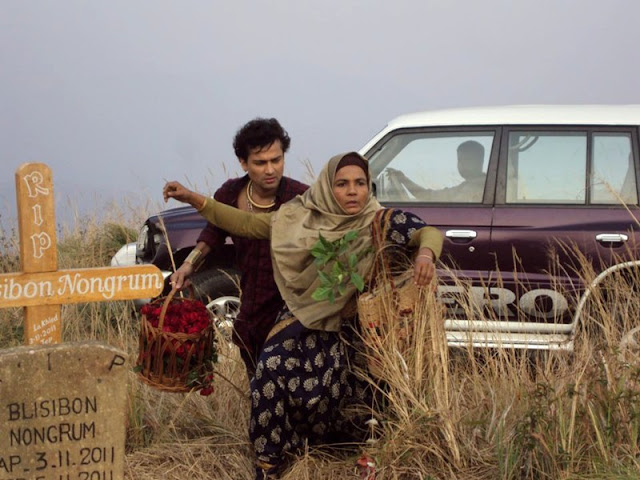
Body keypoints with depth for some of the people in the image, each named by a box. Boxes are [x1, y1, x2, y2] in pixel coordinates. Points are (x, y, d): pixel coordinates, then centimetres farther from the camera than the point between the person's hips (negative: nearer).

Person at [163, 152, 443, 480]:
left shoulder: (378, 221, -10)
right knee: (272, 371, -20)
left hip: (347, 327, -1)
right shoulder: (300, 216, -4)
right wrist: (194, 199, -5)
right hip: (302, 318, 1)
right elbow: (246, 225, 2)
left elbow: (429, 232, -15)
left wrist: (425, 253, -40)